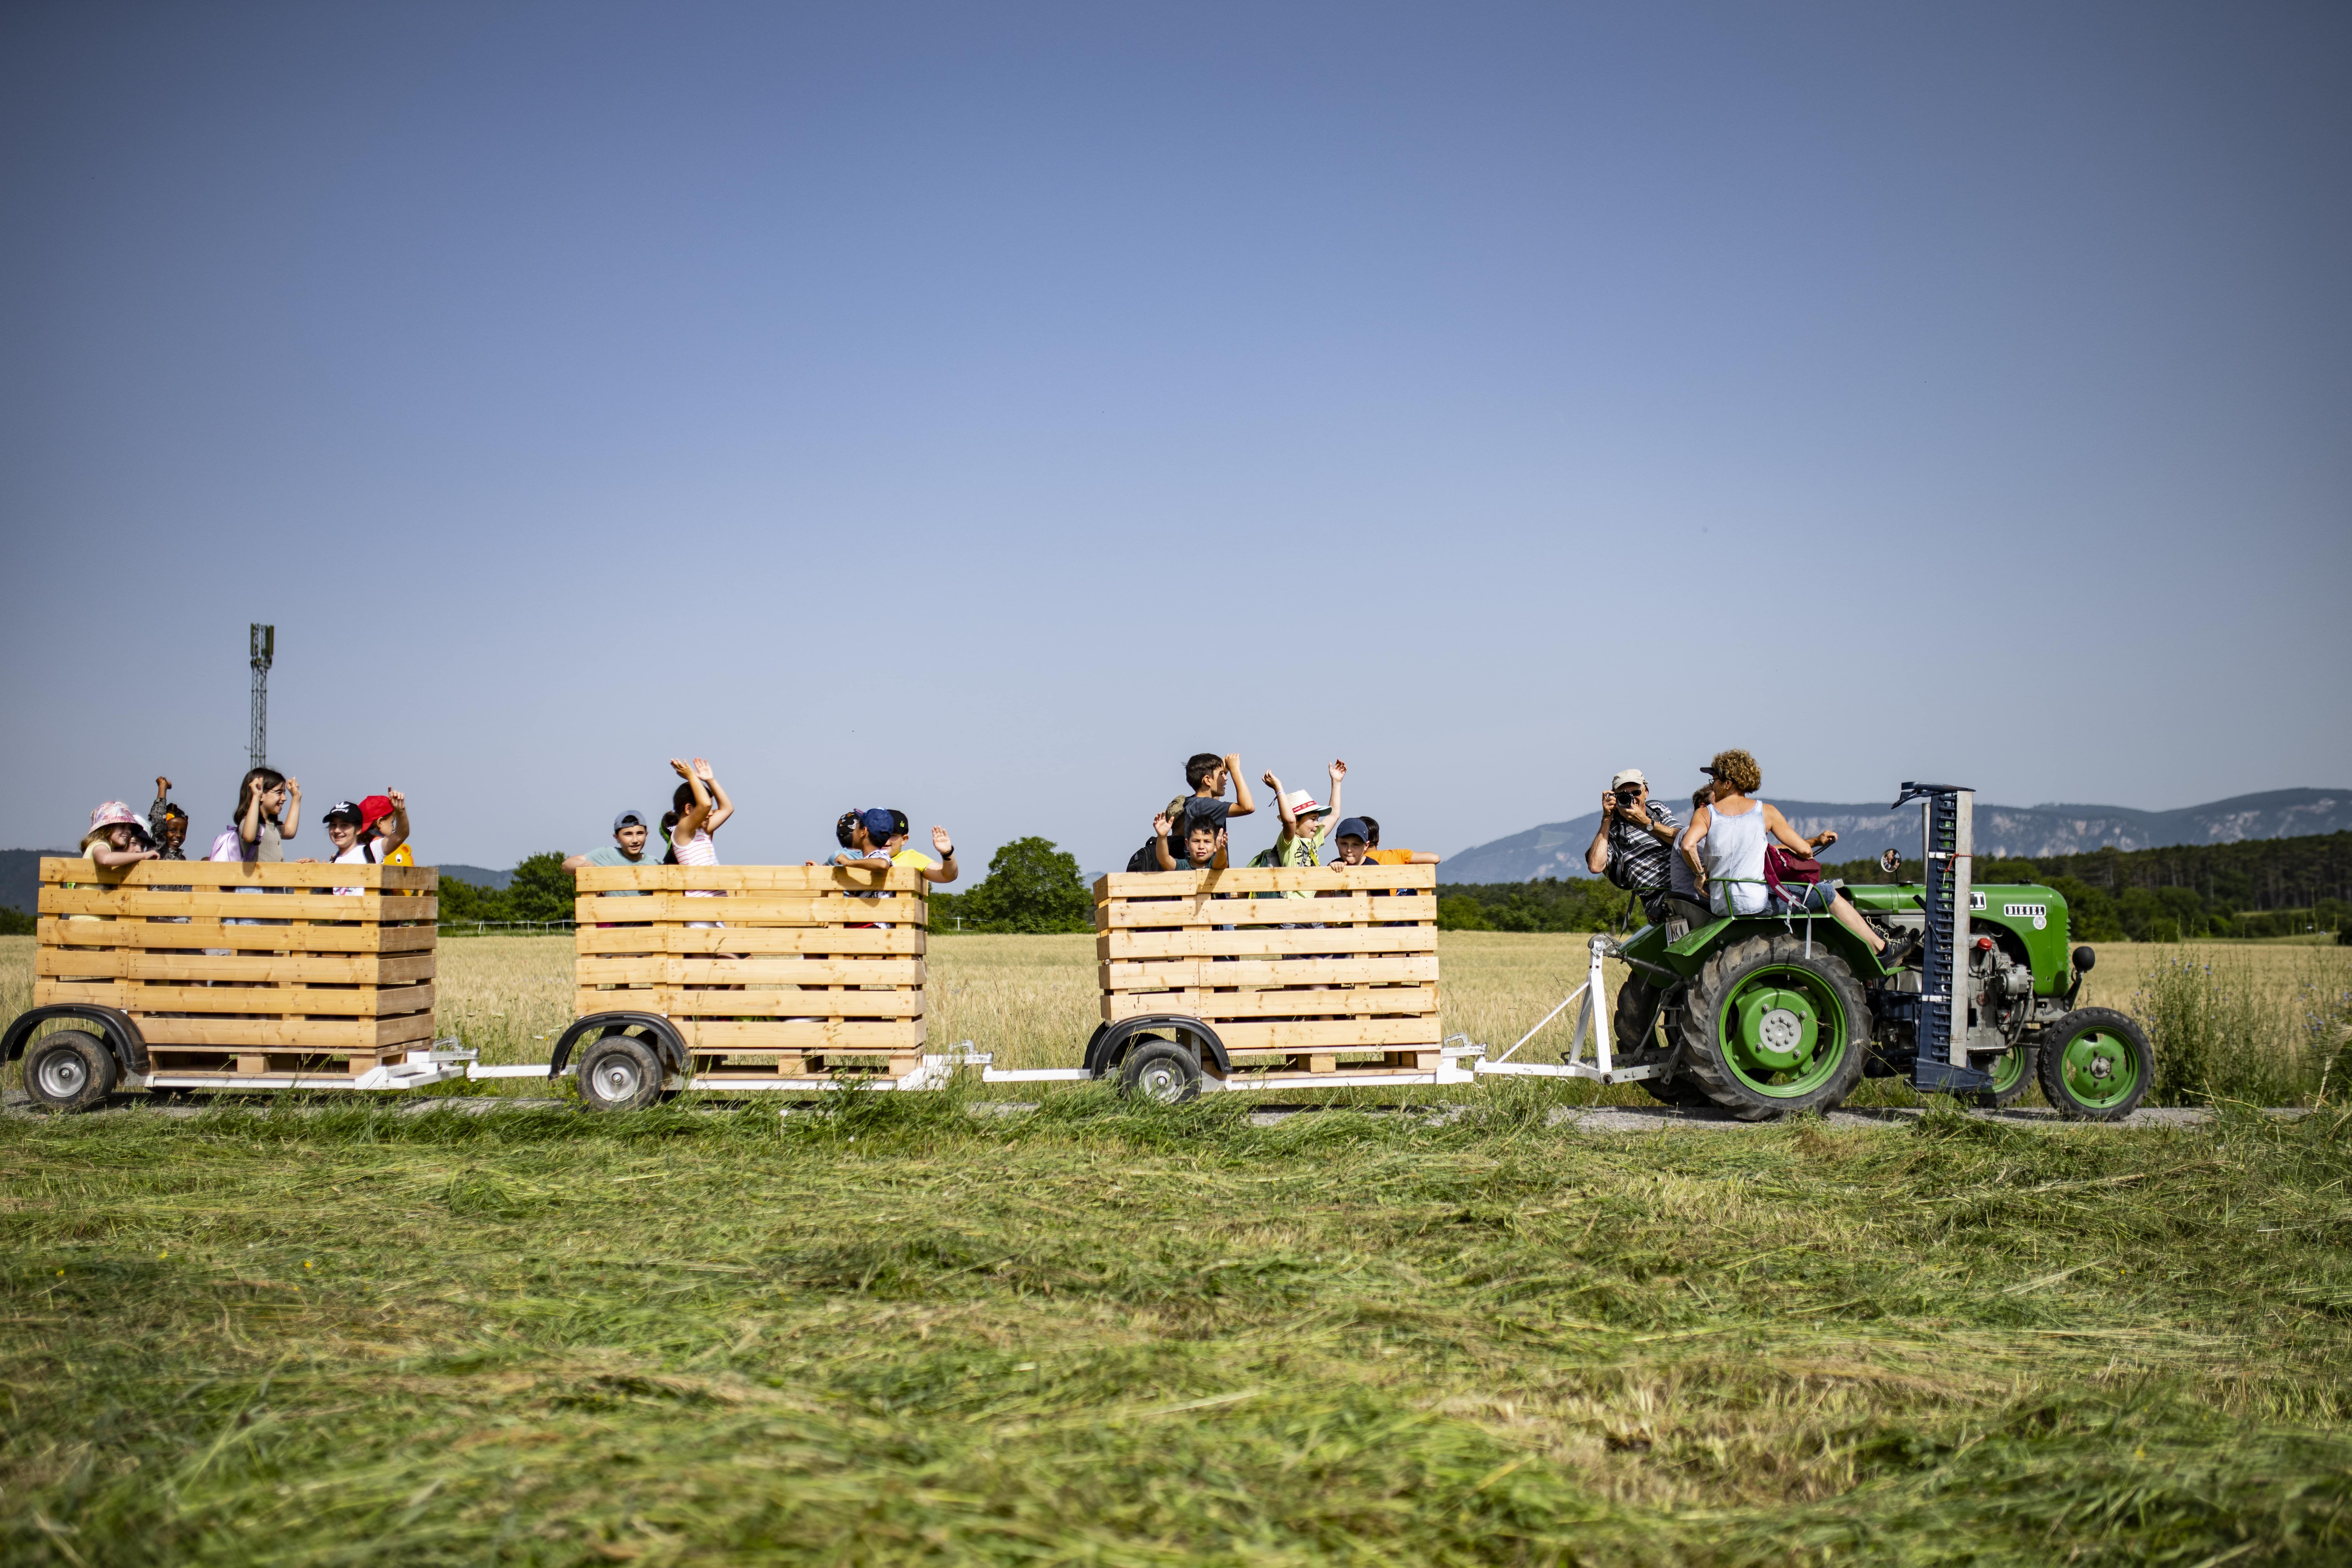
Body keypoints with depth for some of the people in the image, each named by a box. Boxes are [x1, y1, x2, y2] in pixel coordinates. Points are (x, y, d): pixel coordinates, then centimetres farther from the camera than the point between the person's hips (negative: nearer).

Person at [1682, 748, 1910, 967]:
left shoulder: (1705, 814, 3)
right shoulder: (1765, 812, 0)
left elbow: (1688, 845, -18)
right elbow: (1803, 849, 2)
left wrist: (1700, 873, -2)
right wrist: (1818, 841, 24)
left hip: (1719, 907, 4)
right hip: (1756, 904, -4)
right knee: (1828, 896, 14)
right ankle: (1882, 949, 20)